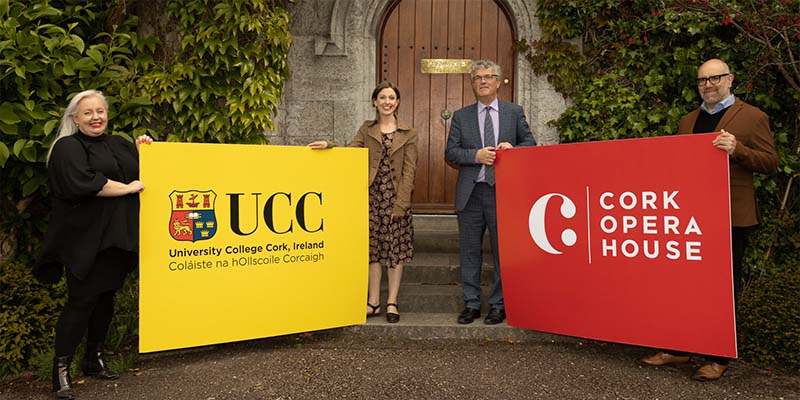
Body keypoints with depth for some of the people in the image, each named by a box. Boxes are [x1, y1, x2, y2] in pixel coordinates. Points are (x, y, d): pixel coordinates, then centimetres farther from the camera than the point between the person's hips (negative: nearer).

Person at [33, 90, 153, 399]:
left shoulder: (119, 144, 17)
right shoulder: (68, 147, -4)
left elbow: (140, 172, 30)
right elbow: (82, 182, -22)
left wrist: (143, 150, 14)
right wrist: (126, 188, -15)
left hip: (117, 236, 7)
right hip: (86, 238, -6)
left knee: (106, 298, 12)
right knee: (82, 301, -5)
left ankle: (94, 359, 25)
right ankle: (61, 369, 6)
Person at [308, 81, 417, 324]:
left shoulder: (408, 134, 3)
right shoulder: (366, 129, 10)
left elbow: (409, 171, -3)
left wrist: (401, 203, -10)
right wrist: (329, 146, -19)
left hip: (396, 197, -1)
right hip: (372, 195, 2)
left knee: (395, 249, 3)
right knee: (373, 249, 5)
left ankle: (392, 303, 14)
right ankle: (373, 302, 14)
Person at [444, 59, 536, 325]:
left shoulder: (514, 112, 9)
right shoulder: (461, 116, 10)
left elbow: (530, 142, 10)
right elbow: (450, 152, 4)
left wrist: (513, 149, -11)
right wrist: (476, 155, -13)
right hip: (470, 193, 1)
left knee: (503, 251, 4)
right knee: (469, 251, 6)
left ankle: (498, 305, 16)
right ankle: (471, 304, 17)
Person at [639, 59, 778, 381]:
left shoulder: (752, 117, -1)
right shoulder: (687, 121, 15)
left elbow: (770, 163, -7)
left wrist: (736, 150, -23)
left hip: (731, 215, -5)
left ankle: (719, 358, 14)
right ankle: (677, 348, 18)